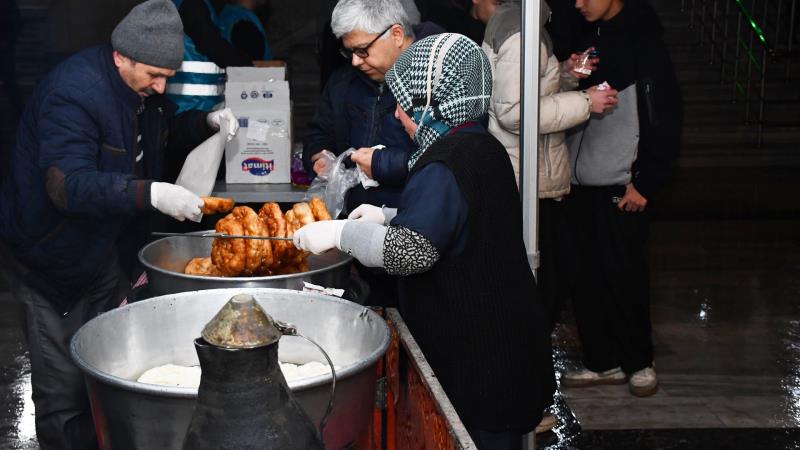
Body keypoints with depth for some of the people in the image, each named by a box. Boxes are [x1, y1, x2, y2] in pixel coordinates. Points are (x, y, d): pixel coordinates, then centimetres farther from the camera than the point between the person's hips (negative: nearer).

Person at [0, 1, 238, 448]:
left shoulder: (143, 87, -1)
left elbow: (166, 129, 19)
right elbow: (68, 185, -35)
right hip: (49, 255, -8)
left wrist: (208, 122, -3)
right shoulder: (73, 91, -27)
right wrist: (151, 194, -46)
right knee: (65, 382, 0)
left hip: (99, 244, 8)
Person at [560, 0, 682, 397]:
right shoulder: (588, 39, 14)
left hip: (620, 187, -7)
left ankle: (638, 361, 16)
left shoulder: (642, 42, -8)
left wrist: (645, 183, -13)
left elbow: (664, 119, -11)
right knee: (586, 275, 8)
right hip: (581, 184, 7)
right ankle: (602, 361, 20)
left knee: (623, 274, -1)